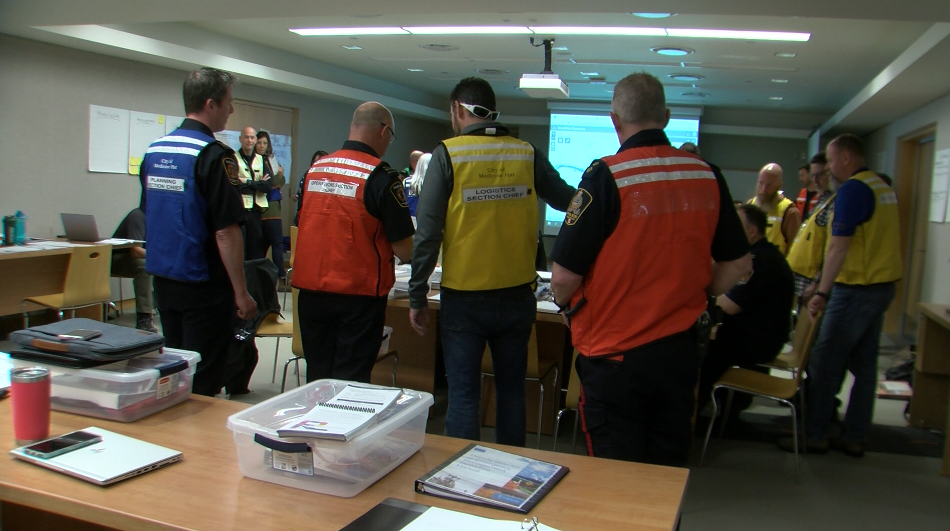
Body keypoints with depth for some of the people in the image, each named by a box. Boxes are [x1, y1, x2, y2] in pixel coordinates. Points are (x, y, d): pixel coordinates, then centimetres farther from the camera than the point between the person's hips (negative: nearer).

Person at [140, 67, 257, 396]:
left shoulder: (154, 151, 7)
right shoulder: (214, 155, -17)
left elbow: (150, 216, 16)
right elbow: (226, 231, -20)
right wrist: (241, 293, -15)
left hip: (163, 279, 8)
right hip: (203, 283, -8)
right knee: (202, 381, 2)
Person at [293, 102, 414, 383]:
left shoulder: (315, 168, 5)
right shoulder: (381, 176, -12)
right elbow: (404, 251, -12)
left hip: (310, 289, 5)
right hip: (358, 294, -5)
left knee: (317, 376, 17)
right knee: (351, 381, 5)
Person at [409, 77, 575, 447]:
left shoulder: (448, 154, -8)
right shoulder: (527, 154, 0)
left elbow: (428, 232, -11)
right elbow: (567, 200, 10)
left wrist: (417, 297, -5)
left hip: (464, 298, -3)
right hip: (517, 296, 3)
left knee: (463, 396, 6)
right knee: (511, 391, 16)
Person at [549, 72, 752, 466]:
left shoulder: (605, 177, -16)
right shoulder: (707, 176, 0)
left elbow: (565, 276, -16)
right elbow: (737, 263, 9)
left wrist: (567, 307, 4)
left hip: (615, 355, -5)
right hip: (681, 351, 5)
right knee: (670, 471, 20)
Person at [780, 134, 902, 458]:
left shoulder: (853, 189, -15)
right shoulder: (883, 187, 13)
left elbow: (839, 246, -22)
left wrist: (822, 292, -22)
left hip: (855, 288, -9)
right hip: (883, 286, 9)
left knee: (825, 363, 0)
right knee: (864, 365, 12)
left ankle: (815, 435, 7)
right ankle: (854, 437, 19)